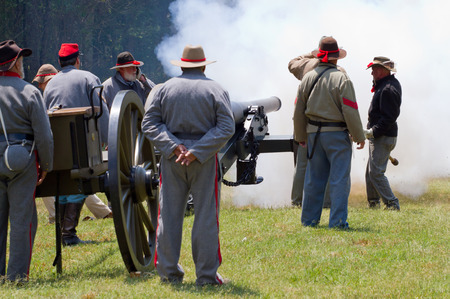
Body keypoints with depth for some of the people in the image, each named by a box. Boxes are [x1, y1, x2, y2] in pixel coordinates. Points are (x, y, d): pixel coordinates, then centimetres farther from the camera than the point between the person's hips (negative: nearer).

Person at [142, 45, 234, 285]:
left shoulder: (165, 88, 6)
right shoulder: (215, 90, 0)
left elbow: (149, 123, -2)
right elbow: (226, 128, -10)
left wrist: (173, 146, -9)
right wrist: (196, 151, -15)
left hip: (171, 158, 2)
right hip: (204, 160, -2)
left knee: (169, 214, 7)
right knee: (205, 216, 1)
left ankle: (169, 272, 10)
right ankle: (207, 274, -1)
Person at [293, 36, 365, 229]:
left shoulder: (308, 78, 5)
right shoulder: (341, 79, -12)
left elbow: (299, 111, 10)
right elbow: (350, 112, -13)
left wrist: (301, 136, 21)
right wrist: (359, 136, -4)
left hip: (314, 133, 5)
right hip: (337, 133, -5)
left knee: (314, 178, 13)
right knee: (339, 179, -2)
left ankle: (309, 218, 18)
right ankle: (337, 220, -5)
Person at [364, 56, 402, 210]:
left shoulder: (388, 90, -19)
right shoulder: (392, 82, 14)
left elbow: (389, 118, -24)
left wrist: (373, 132, -24)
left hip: (383, 137, -11)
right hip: (377, 136, 11)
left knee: (376, 172, -13)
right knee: (370, 171, 16)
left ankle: (392, 203, -11)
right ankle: (373, 203, 24)